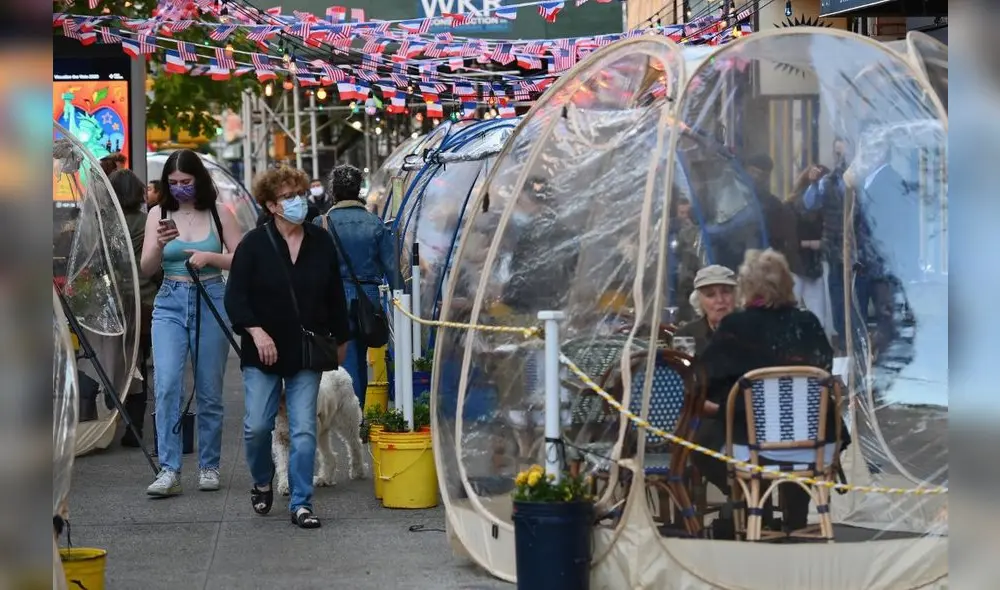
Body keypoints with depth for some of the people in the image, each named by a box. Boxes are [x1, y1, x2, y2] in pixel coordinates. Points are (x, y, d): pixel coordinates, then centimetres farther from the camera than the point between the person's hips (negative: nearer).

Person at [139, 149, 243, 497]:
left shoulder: (219, 214, 2)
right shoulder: (159, 214, 5)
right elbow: (146, 269, 2)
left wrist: (209, 257, -16)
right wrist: (160, 245, -18)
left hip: (211, 302, 0)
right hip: (170, 303, 0)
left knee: (210, 391, 6)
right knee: (166, 384, -15)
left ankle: (209, 467, 18)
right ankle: (169, 470, -15)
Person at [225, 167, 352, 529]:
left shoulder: (321, 243, 5)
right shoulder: (253, 245, -4)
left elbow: (335, 295, 13)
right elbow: (235, 296, -8)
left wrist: (341, 338, 17)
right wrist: (256, 332, -20)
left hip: (307, 352, 2)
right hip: (263, 351, -2)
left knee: (304, 429, -3)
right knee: (257, 426, -2)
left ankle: (301, 503, 3)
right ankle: (262, 483, 26)